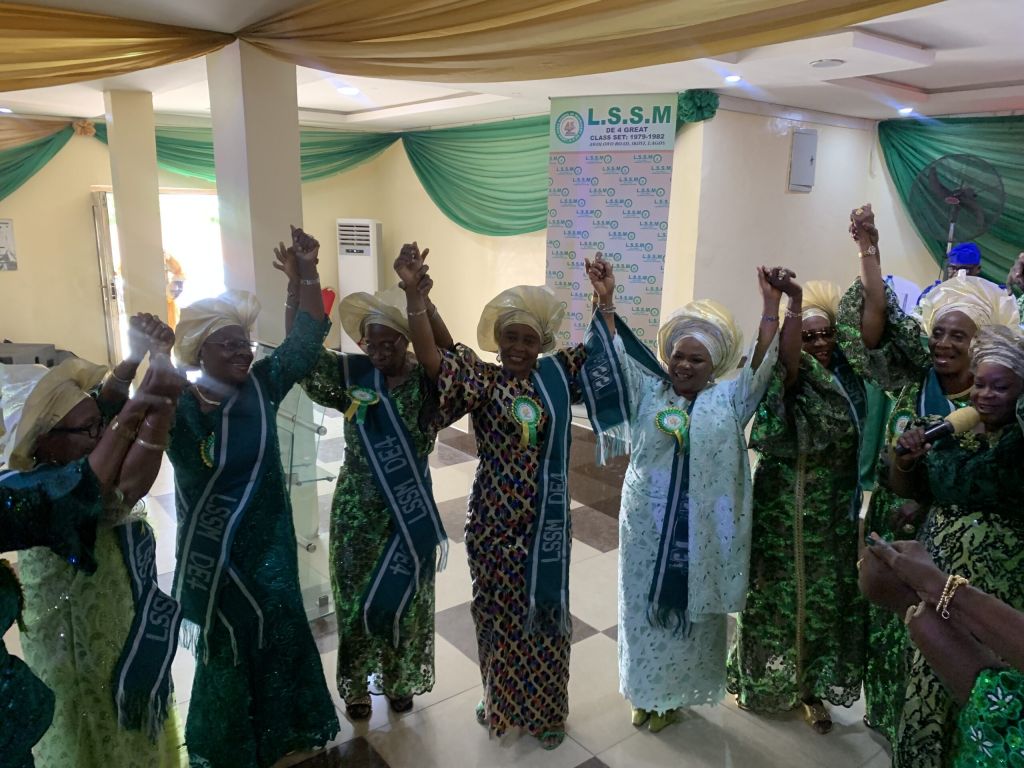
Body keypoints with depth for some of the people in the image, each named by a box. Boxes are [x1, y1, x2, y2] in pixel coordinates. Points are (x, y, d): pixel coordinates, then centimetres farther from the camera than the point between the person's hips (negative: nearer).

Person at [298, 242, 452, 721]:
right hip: (358, 510, 1)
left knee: (407, 595, 16)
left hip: (409, 509, 0)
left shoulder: (425, 380, -10)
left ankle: (398, 679, 40)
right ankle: (356, 685, 39)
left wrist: (419, 295, -44)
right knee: (357, 596, 14)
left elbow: (449, 354, -30)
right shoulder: (350, 376, -6)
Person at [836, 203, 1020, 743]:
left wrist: (927, 502, -21)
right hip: (891, 522, 2)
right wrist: (869, 252, -26)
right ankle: (887, 714, 40)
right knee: (887, 622, 17)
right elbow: (876, 327, -19)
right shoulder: (910, 383, -7)